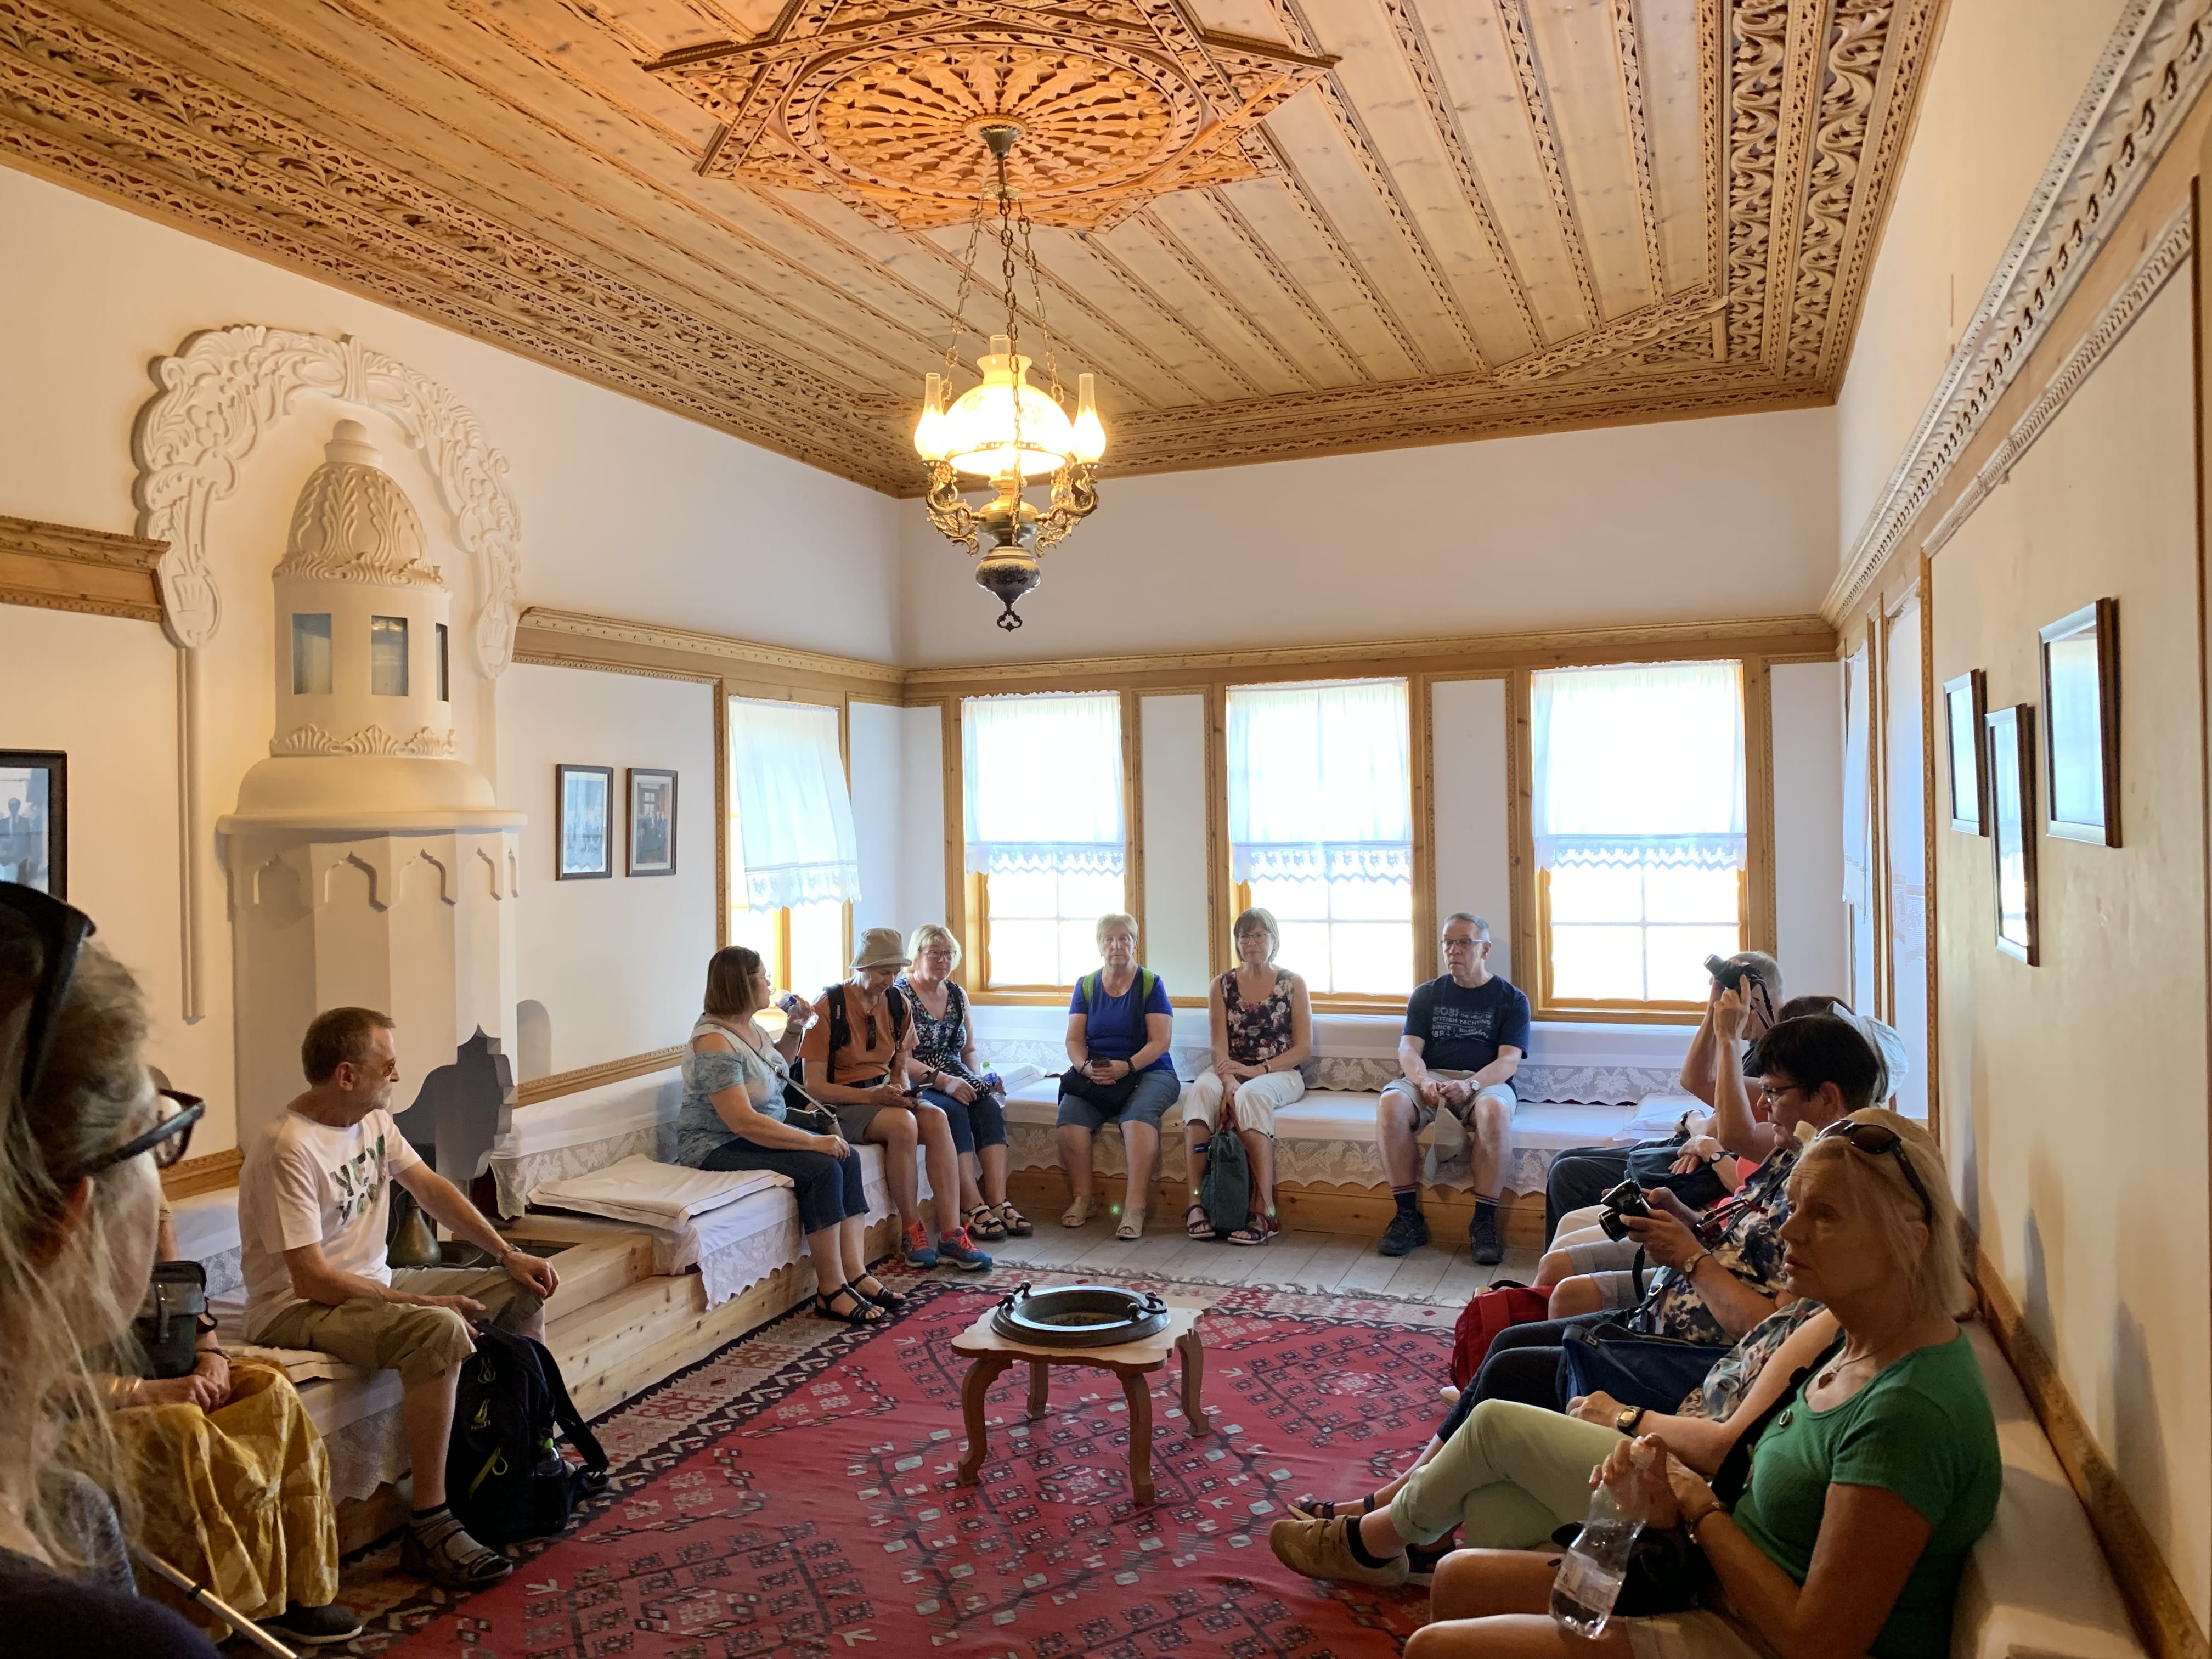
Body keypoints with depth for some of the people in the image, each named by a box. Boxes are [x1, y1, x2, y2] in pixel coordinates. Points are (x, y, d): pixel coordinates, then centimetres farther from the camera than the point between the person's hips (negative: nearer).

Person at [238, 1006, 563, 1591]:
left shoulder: (372, 1118, 3)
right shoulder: (289, 1148, -24)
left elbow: (429, 1186, 12)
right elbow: (312, 1280, -27)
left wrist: (509, 1255, 4)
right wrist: (420, 1302, -25)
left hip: (374, 1283, 10)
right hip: (296, 1309, -9)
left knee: (521, 1292, 4)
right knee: (440, 1330, -35)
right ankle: (429, 1529, -26)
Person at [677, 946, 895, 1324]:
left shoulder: (749, 1025, 6)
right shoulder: (714, 1043, -23)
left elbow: (778, 1066, 29)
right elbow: (743, 1123, -29)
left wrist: (794, 1029, 10)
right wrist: (814, 1142, -27)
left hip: (765, 1130, 9)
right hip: (720, 1148, -9)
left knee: (847, 1158, -10)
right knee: (823, 1169, -25)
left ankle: (855, 1274, -11)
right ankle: (830, 1292, -16)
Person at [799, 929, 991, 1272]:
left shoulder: (899, 1005, 6)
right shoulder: (829, 1008, -12)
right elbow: (814, 1087, -14)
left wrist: (901, 1089, -8)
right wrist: (871, 1096, -24)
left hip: (885, 1096, 6)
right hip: (842, 1105, -5)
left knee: (936, 1118, -26)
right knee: (902, 1123, -33)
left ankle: (951, 1234, -27)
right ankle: (911, 1232, -16)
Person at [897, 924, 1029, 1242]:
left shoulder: (958, 995, 14)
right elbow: (902, 1060, -15)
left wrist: (976, 1080, 1)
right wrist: (942, 1081, -23)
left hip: (955, 1080, 6)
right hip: (914, 1085, -6)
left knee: (990, 1106, -23)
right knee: (953, 1110, -33)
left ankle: (998, 1203, -30)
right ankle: (974, 1209, -34)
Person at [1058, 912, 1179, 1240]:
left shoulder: (1151, 984, 2)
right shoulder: (1086, 986, 12)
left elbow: (1160, 1042, -7)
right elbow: (1074, 1040, 7)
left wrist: (1126, 1067, -22)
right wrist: (1086, 1067, -15)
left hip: (1148, 1072, -3)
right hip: (1094, 1076, 3)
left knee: (1138, 1115, -35)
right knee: (1070, 1114, -27)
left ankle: (1135, 1205, -34)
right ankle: (1083, 1197, -13)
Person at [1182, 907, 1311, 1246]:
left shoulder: (1293, 984, 6)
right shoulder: (1222, 986, 11)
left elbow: (1304, 1049, 0)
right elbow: (1220, 1046, 1)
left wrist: (1258, 1069, -15)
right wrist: (1229, 1079, -21)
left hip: (1280, 1074, -2)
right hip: (1231, 1070, 2)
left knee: (1251, 1095, -38)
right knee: (1200, 1091, -33)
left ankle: (1266, 1213, -41)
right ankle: (1195, 1203, -40)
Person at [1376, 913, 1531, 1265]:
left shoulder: (1511, 999, 11)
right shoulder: (1427, 994, 19)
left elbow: (1509, 1060, -2)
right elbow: (1409, 1049, 6)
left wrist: (1470, 1085, -23)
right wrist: (1424, 1081, -18)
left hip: (1486, 1083, -2)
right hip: (1429, 1080, 2)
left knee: (1495, 1110, -39)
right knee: (1390, 1104, -32)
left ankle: (1484, 1222, -27)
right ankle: (1409, 1218, -23)